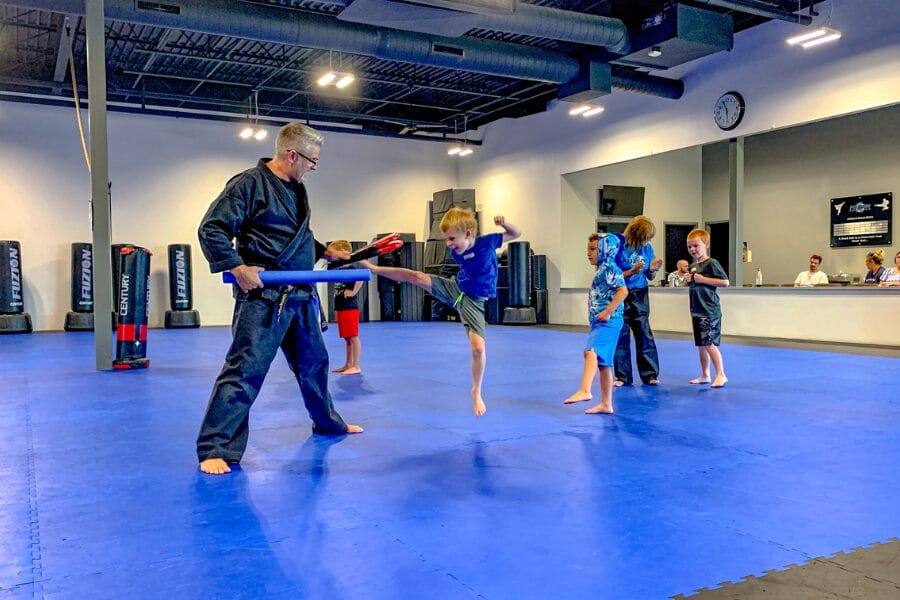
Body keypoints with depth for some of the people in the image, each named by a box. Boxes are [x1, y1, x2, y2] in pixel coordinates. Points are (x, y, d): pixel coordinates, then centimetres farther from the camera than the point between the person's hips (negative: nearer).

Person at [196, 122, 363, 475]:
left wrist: (326, 252, 21)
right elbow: (211, 229, -16)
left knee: (314, 361, 21)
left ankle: (327, 422, 41)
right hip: (263, 297, -9)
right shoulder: (248, 184, -13)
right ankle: (215, 449, -1)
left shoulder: (295, 188, 13)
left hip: (300, 296, 9)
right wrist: (237, 267, -24)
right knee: (244, 370, -10)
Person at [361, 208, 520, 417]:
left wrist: (503, 223, -26)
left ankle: (476, 392, 6)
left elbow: (516, 234, -9)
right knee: (416, 277, -2)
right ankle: (374, 268, 16)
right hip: (454, 289, 4)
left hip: (473, 301, -4)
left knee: (478, 348, -15)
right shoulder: (456, 252, -6)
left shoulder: (486, 242, -20)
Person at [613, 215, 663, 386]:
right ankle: (622, 376, 11)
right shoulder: (619, 247, -12)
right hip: (621, 297, -3)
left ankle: (650, 374, 9)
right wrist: (632, 271, -22)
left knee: (645, 335, 1)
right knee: (621, 337, 3)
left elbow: (650, 278, 10)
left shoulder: (647, 248, 1)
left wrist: (652, 270, -12)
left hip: (640, 297, 3)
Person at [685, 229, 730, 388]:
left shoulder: (711, 263, -10)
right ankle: (704, 375, 22)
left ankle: (721, 375, -3)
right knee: (700, 344, 13)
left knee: (709, 343, -12)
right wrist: (689, 281, 3)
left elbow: (725, 282, -16)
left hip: (710, 311, -8)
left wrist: (703, 279, -18)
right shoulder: (693, 266, 14)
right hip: (696, 311, 8)